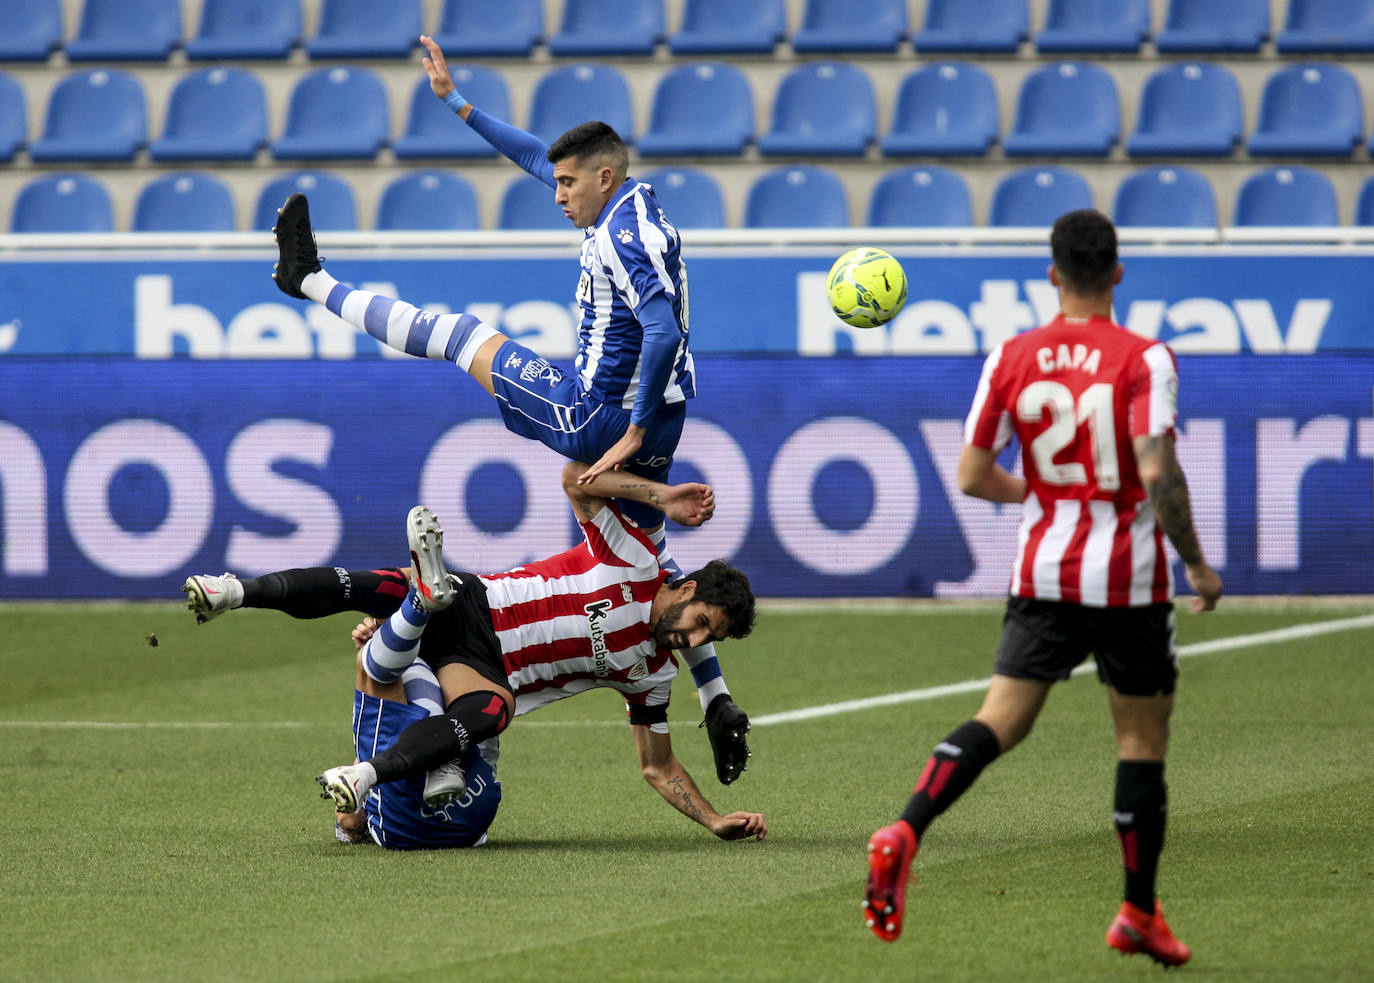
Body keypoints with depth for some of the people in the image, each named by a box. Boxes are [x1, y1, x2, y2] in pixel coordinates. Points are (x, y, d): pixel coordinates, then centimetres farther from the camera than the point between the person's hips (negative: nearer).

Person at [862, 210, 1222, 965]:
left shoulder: (1011, 358, 1)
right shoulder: (1143, 359, -10)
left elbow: (972, 477, 3)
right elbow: (1159, 476, -19)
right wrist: (1196, 563, -7)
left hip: (1044, 571, 3)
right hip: (1129, 580, -3)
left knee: (1001, 719, 0)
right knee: (1142, 739, 10)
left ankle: (905, 832, -25)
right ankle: (1139, 914, 18)